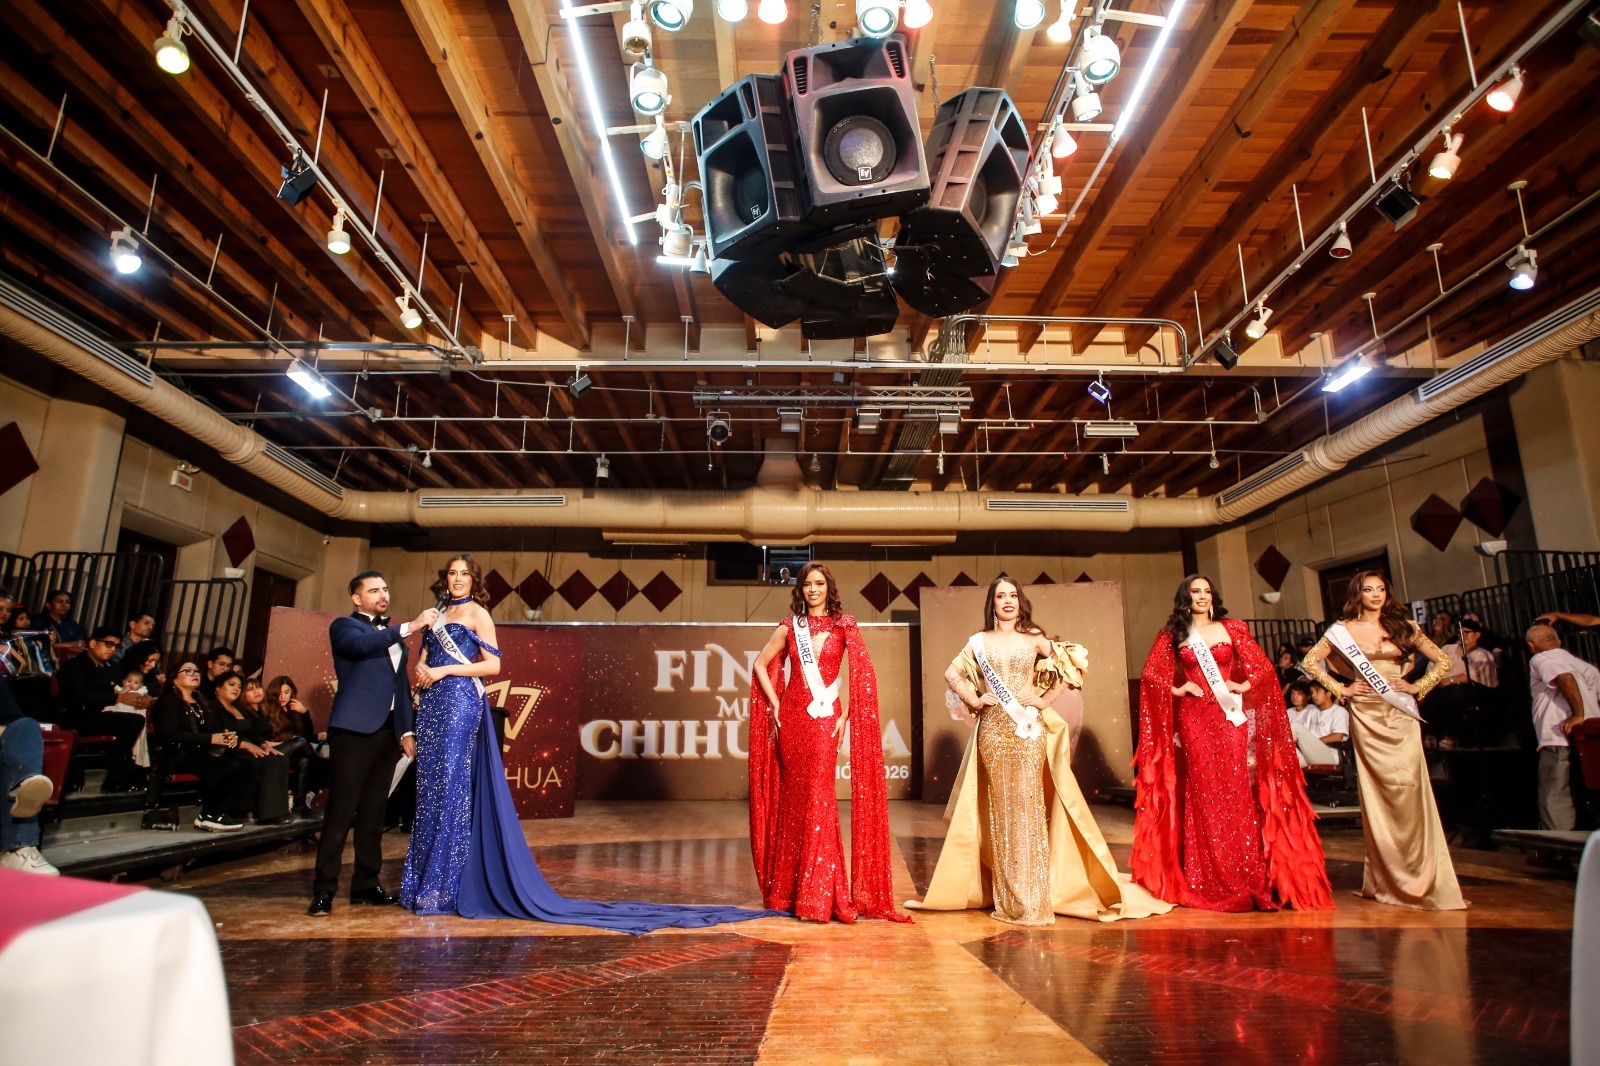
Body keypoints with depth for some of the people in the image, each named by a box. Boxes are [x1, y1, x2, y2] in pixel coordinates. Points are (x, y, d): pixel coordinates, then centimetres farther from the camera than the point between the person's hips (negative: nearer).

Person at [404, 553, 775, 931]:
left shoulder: (477, 613, -4)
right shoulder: (436, 615, 17)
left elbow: (492, 665, -13)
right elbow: (423, 660, 19)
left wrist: (443, 671, -14)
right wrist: (422, 669, -3)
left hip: (461, 704, -7)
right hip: (431, 705, 8)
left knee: (450, 792, -6)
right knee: (429, 790, 9)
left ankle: (443, 889, -1)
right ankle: (423, 883, 17)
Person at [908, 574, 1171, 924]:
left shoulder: (1034, 638, 7)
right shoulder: (979, 641, 10)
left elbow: (1073, 665, 6)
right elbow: (952, 674, 14)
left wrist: (1046, 699, 0)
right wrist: (973, 700, 1)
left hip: (1028, 728, -1)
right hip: (992, 730, 1)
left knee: (1028, 806, -4)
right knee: (999, 808, 3)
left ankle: (1033, 899, 4)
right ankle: (1005, 898, 12)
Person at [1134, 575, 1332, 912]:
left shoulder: (1232, 629, 9)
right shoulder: (1172, 634, 8)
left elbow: (1263, 668, 7)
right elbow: (1151, 675, 5)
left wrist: (1243, 686, -7)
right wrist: (1178, 688, -7)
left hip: (1229, 717, 1)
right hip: (1193, 719, 0)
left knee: (1237, 790, -4)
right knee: (1202, 794, -1)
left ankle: (1248, 879, 4)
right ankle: (1209, 882, 6)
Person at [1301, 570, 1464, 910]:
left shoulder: (1403, 626, 8)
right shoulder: (1343, 629, 4)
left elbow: (1443, 661, 12)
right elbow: (1310, 661, 6)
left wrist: (1417, 686, -1)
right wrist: (1340, 689, -1)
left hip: (1400, 715, 1)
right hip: (1366, 715, -1)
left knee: (1409, 789, -6)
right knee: (1378, 794, 1)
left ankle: (1423, 878, 7)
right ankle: (1388, 878, 13)